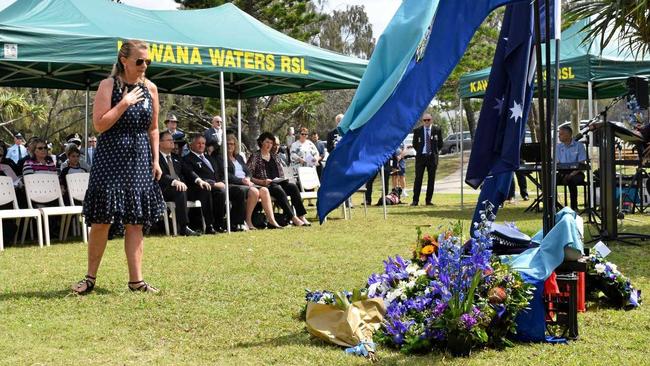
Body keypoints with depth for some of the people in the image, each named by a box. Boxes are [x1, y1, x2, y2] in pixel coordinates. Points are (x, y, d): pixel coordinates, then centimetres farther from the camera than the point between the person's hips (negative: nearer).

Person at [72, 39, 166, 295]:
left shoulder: (150, 88, 8)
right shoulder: (109, 86, -5)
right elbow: (99, 125, -12)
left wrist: (155, 161, 9)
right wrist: (124, 103, -16)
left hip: (140, 160, 4)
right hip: (111, 159, -4)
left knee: (135, 222, 4)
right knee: (101, 220, -3)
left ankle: (136, 279, 8)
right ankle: (90, 277, 11)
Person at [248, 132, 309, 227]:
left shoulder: (274, 156, 23)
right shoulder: (255, 156, 4)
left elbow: (281, 173, 25)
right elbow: (249, 176, -4)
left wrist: (281, 179, 3)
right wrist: (262, 182, -16)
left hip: (278, 183, 5)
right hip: (265, 186, -5)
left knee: (293, 186, -25)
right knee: (279, 189, -36)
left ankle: (301, 216, -34)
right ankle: (293, 218, -42)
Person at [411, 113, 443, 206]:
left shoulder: (437, 130, 3)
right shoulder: (417, 131, 3)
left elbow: (440, 144, 11)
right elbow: (414, 144, 12)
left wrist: (435, 152, 7)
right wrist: (419, 151, 7)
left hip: (432, 157, 1)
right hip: (420, 157, -1)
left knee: (431, 179, 2)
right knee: (418, 178, -3)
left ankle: (428, 200, 8)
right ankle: (415, 200, -1)